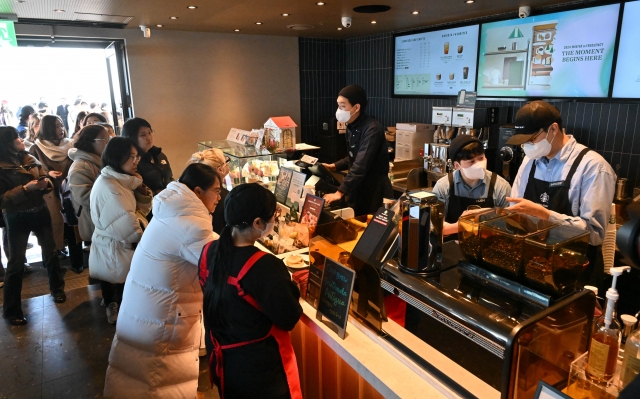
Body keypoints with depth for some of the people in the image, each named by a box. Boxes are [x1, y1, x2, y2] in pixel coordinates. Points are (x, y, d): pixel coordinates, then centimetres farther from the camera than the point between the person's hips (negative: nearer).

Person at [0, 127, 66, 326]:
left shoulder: (30, 159, 5)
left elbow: (46, 180, 9)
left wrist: (45, 183, -14)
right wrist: (25, 188, -26)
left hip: (40, 212, 5)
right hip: (16, 218, -5)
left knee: (51, 252, 14)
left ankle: (57, 289, 35)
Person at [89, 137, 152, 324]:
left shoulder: (120, 181, 7)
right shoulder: (107, 185, -23)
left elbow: (142, 210, 8)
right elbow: (127, 223, -27)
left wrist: (141, 188, -9)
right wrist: (144, 240, -9)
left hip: (117, 246, 9)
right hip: (115, 249, -9)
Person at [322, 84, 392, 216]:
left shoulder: (371, 129, -23)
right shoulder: (352, 126, 5)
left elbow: (361, 165, -31)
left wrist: (340, 192, -34)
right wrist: (335, 166, 7)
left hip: (375, 192, -8)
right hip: (359, 189, 8)